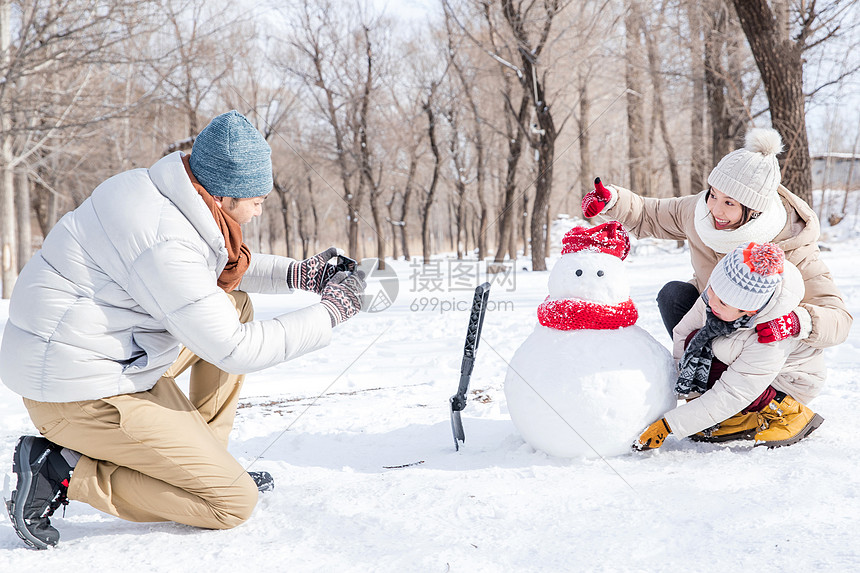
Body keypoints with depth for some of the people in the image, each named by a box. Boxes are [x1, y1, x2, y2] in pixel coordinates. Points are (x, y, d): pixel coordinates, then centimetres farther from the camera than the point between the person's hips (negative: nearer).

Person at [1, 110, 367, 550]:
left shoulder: (166, 196, 2)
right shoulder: (165, 242, -27)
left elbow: (223, 267, 23)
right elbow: (234, 350, -22)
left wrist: (297, 274, 10)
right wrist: (330, 312, -14)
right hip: (82, 395, -10)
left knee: (236, 305, 16)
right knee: (234, 504, -6)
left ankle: (205, 460, 17)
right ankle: (65, 472, -6)